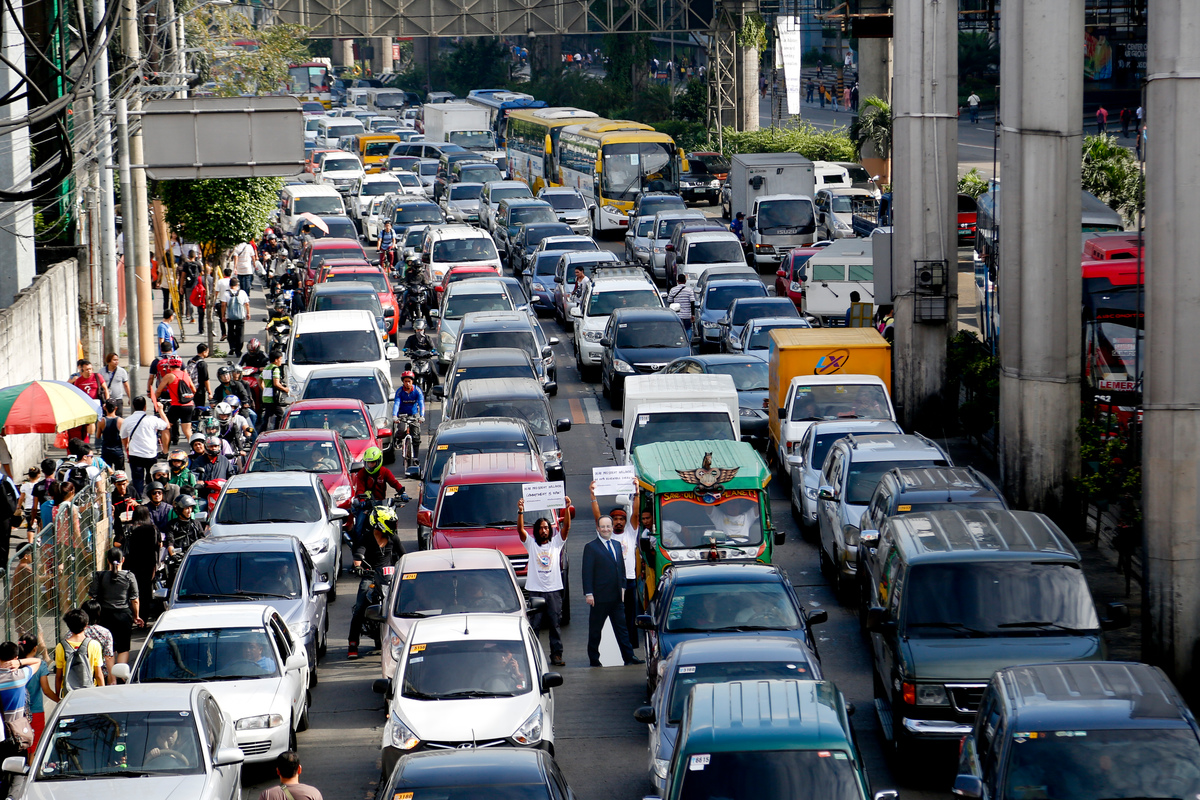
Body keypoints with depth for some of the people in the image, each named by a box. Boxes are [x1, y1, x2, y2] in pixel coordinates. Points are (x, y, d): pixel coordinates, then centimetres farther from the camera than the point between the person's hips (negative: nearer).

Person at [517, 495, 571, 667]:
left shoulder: (556, 542, 11)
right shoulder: (531, 544, 9)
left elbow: (566, 527, 0)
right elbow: (520, 530, -5)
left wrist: (567, 508, -13)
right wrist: (520, 511, -18)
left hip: (553, 590, 1)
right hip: (535, 589, -1)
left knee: (555, 624, 2)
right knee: (534, 625, -1)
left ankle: (556, 655, 5)